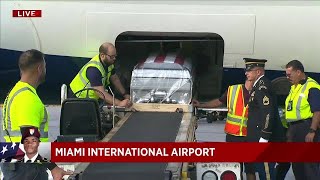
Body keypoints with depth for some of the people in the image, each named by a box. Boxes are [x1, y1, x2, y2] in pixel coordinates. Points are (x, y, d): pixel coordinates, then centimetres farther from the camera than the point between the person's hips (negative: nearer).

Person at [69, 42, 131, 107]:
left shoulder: (109, 62, -4)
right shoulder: (94, 69, -31)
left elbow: (115, 79, 12)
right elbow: (101, 93, -35)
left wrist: (125, 95, 4)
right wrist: (119, 103, -40)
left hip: (92, 98, 9)